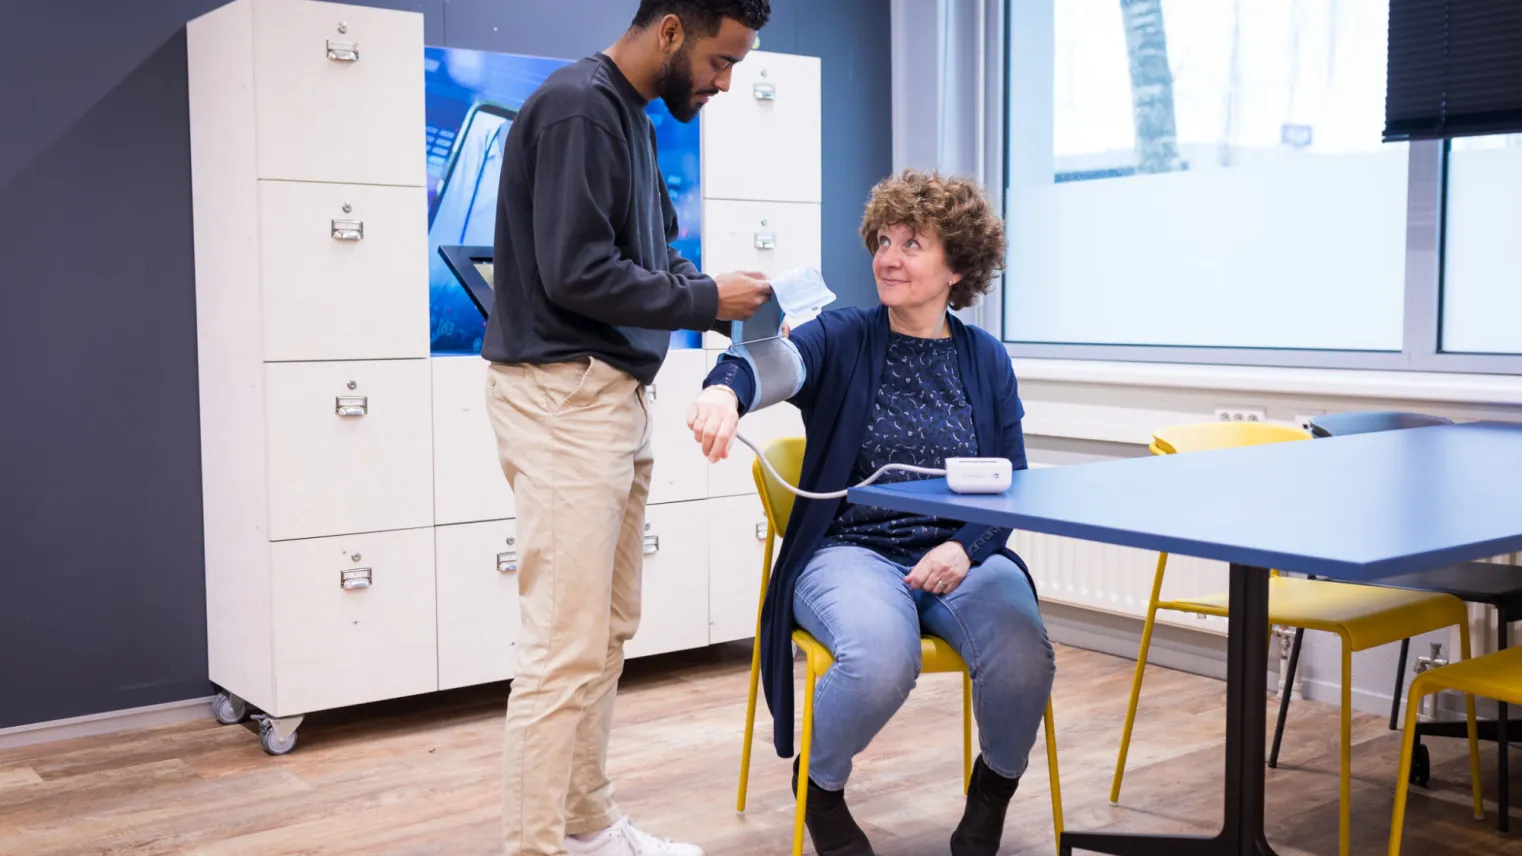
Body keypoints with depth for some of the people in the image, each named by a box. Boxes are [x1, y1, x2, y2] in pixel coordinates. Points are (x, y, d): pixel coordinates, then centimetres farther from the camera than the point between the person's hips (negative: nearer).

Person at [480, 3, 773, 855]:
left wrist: (732, 308, 2)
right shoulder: (577, 106, -14)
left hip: (616, 397, 10)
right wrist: (706, 299, -11)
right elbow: (575, 274, -21)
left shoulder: (633, 115, 15)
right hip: (563, 398, -10)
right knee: (568, 645, -7)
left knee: (611, 631, 14)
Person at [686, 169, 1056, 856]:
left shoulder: (986, 359, 12)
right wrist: (725, 389, -45)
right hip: (850, 550, -2)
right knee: (881, 658, -34)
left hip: (962, 557, 3)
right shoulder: (841, 340, 3)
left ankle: (995, 785, 8)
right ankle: (820, 782, 2)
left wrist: (966, 547, -12)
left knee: (1025, 658, -27)